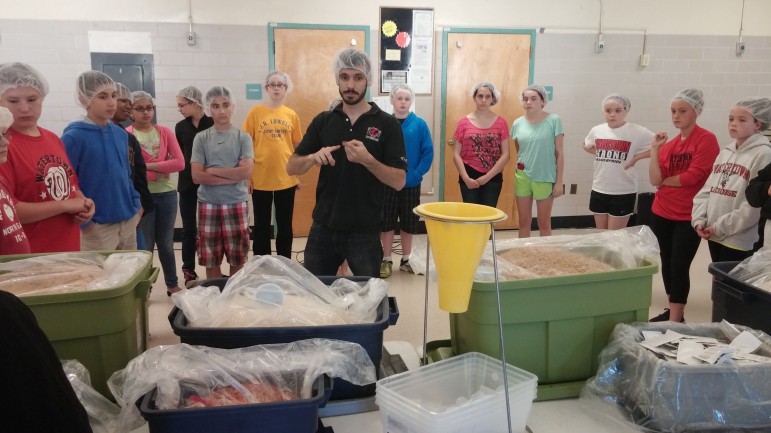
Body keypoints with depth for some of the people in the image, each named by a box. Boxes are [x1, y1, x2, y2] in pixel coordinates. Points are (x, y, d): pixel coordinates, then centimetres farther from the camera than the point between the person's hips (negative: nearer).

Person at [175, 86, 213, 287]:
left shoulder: (213, 125, -6)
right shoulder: (180, 127, 6)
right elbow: (179, 156, 12)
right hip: (187, 184, 3)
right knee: (189, 228, 6)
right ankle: (189, 270, 13)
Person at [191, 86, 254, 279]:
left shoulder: (243, 137, 1)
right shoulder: (201, 138, 2)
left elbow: (247, 172, -12)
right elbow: (197, 176, -7)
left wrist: (213, 171, -9)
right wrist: (233, 175, -12)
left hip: (236, 204, 0)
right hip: (208, 204, 1)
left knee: (237, 260, 8)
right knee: (211, 261, 8)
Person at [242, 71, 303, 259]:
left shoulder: (292, 115, 4)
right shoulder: (255, 113, -2)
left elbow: (297, 146, 10)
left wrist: (298, 174, 9)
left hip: (286, 178, 2)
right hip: (260, 178, -2)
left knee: (285, 224, 11)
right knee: (261, 225, 9)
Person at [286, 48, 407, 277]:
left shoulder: (387, 124, -5)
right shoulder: (323, 121, 4)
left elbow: (399, 181, -10)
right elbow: (291, 167, 5)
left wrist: (367, 160, -25)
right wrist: (313, 157, -17)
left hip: (365, 231, -3)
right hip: (323, 228, 3)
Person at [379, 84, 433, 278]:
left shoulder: (419, 125, -4)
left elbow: (428, 153, -5)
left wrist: (416, 174, -13)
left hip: (411, 183, 0)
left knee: (408, 224, 10)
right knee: (386, 223, 7)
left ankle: (405, 260, 25)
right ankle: (387, 261, 20)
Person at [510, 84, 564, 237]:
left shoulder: (554, 120, -9)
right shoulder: (518, 123, 1)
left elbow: (559, 153, -6)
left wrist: (559, 181, -7)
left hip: (545, 178, -3)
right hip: (522, 177, 3)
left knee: (544, 224, 9)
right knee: (524, 222, 12)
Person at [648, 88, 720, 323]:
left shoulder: (706, 139, -9)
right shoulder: (668, 144, 8)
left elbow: (694, 176, -17)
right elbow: (655, 179, -1)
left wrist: (664, 180, -3)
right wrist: (655, 149, -8)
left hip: (689, 216, -6)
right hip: (662, 213, 6)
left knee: (679, 266, -6)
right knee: (667, 264, 13)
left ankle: (675, 321, 2)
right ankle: (672, 311, 27)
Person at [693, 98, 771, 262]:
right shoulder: (724, 153, 12)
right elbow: (707, 189, 10)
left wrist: (721, 226, -16)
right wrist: (699, 219, -4)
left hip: (740, 241, -7)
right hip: (713, 236, 7)